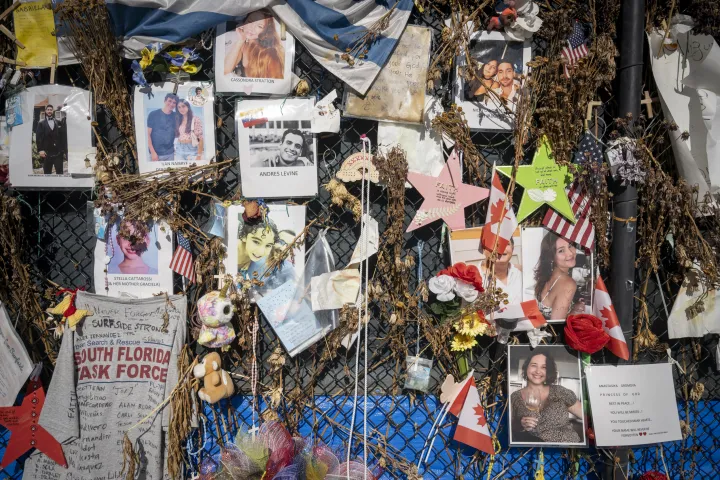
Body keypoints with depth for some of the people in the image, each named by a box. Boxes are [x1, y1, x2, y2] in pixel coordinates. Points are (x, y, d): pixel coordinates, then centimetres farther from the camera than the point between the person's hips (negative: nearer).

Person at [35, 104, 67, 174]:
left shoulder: (59, 123, 11)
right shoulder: (41, 124, 10)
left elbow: (64, 137, 8)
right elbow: (38, 138, 2)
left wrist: (64, 151, 1)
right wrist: (40, 150, -10)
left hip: (58, 153, 0)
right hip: (46, 153, 0)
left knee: (59, 173, -3)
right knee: (47, 174, 3)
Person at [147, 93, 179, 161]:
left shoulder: (176, 116, 4)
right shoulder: (153, 114, -5)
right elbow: (148, 134, -6)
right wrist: (153, 152, -12)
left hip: (170, 154, 3)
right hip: (156, 153, -3)